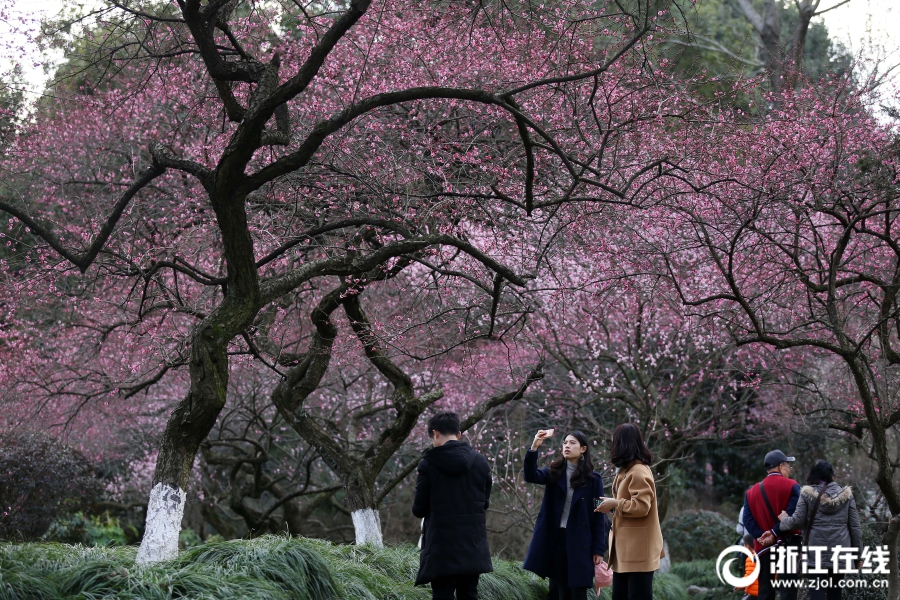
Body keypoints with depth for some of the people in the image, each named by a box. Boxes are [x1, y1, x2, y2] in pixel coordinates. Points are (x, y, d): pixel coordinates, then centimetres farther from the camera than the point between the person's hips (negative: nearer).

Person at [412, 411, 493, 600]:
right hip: (472, 543, 4)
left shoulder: (429, 463, -9)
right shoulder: (480, 461, 4)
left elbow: (419, 508, -4)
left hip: (442, 543, -4)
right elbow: (485, 502, 11)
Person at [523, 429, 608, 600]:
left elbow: (599, 516, -1)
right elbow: (531, 476, -13)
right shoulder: (554, 472, 6)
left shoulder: (593, 479, -1)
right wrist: (534, 447, -27)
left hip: (580, 542, -3)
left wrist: (599, 549, -6)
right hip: (555, 538, 3)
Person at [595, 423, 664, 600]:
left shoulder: (638, 472, -17)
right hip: (626, 547, 11)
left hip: (638, 549, -11)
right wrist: (613, 504, 7)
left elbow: (641, 506, -24)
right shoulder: (628, 469, 17)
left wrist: (615, 504, -14)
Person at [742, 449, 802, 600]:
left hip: (764, 548, 4)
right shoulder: (792, 486, -3)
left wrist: (761, 536, -8)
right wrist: (775, 533, -13)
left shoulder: (752, 491, 11)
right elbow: (792, 516, -16)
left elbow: (748, 520, 0)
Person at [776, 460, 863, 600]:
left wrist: (784, 519, 18)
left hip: (816, 553, -3)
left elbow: (798, 521, -4)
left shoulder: (807, 493, -2)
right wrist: (858, 554, 13)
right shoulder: (846, 494, 5)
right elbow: (855, 527, 6)